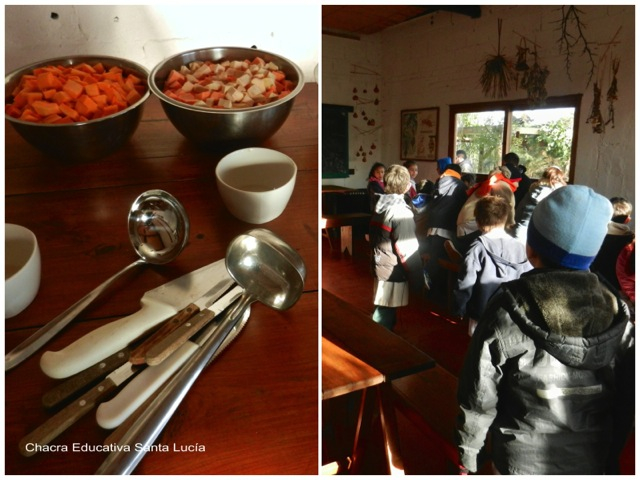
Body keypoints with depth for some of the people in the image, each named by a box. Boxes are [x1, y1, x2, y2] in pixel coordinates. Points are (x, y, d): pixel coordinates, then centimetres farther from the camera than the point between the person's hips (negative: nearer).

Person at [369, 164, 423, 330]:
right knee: (385, 316, 3)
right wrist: (417, 280, -12)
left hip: (380, 266, 8)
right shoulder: (401, 212, -20)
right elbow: (407, 250, -20)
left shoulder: (380, 206, 5)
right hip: (393, 271, -8)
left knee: (384, 312, 22)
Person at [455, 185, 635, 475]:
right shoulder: (617, 312, -11)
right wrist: (611, 459, 15)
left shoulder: (509, 310, -23)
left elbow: (479, 396, -17)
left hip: (523, 461, -3)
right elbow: (625, 400, 0)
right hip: (591, 462, 3)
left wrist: (467, 455, -2)